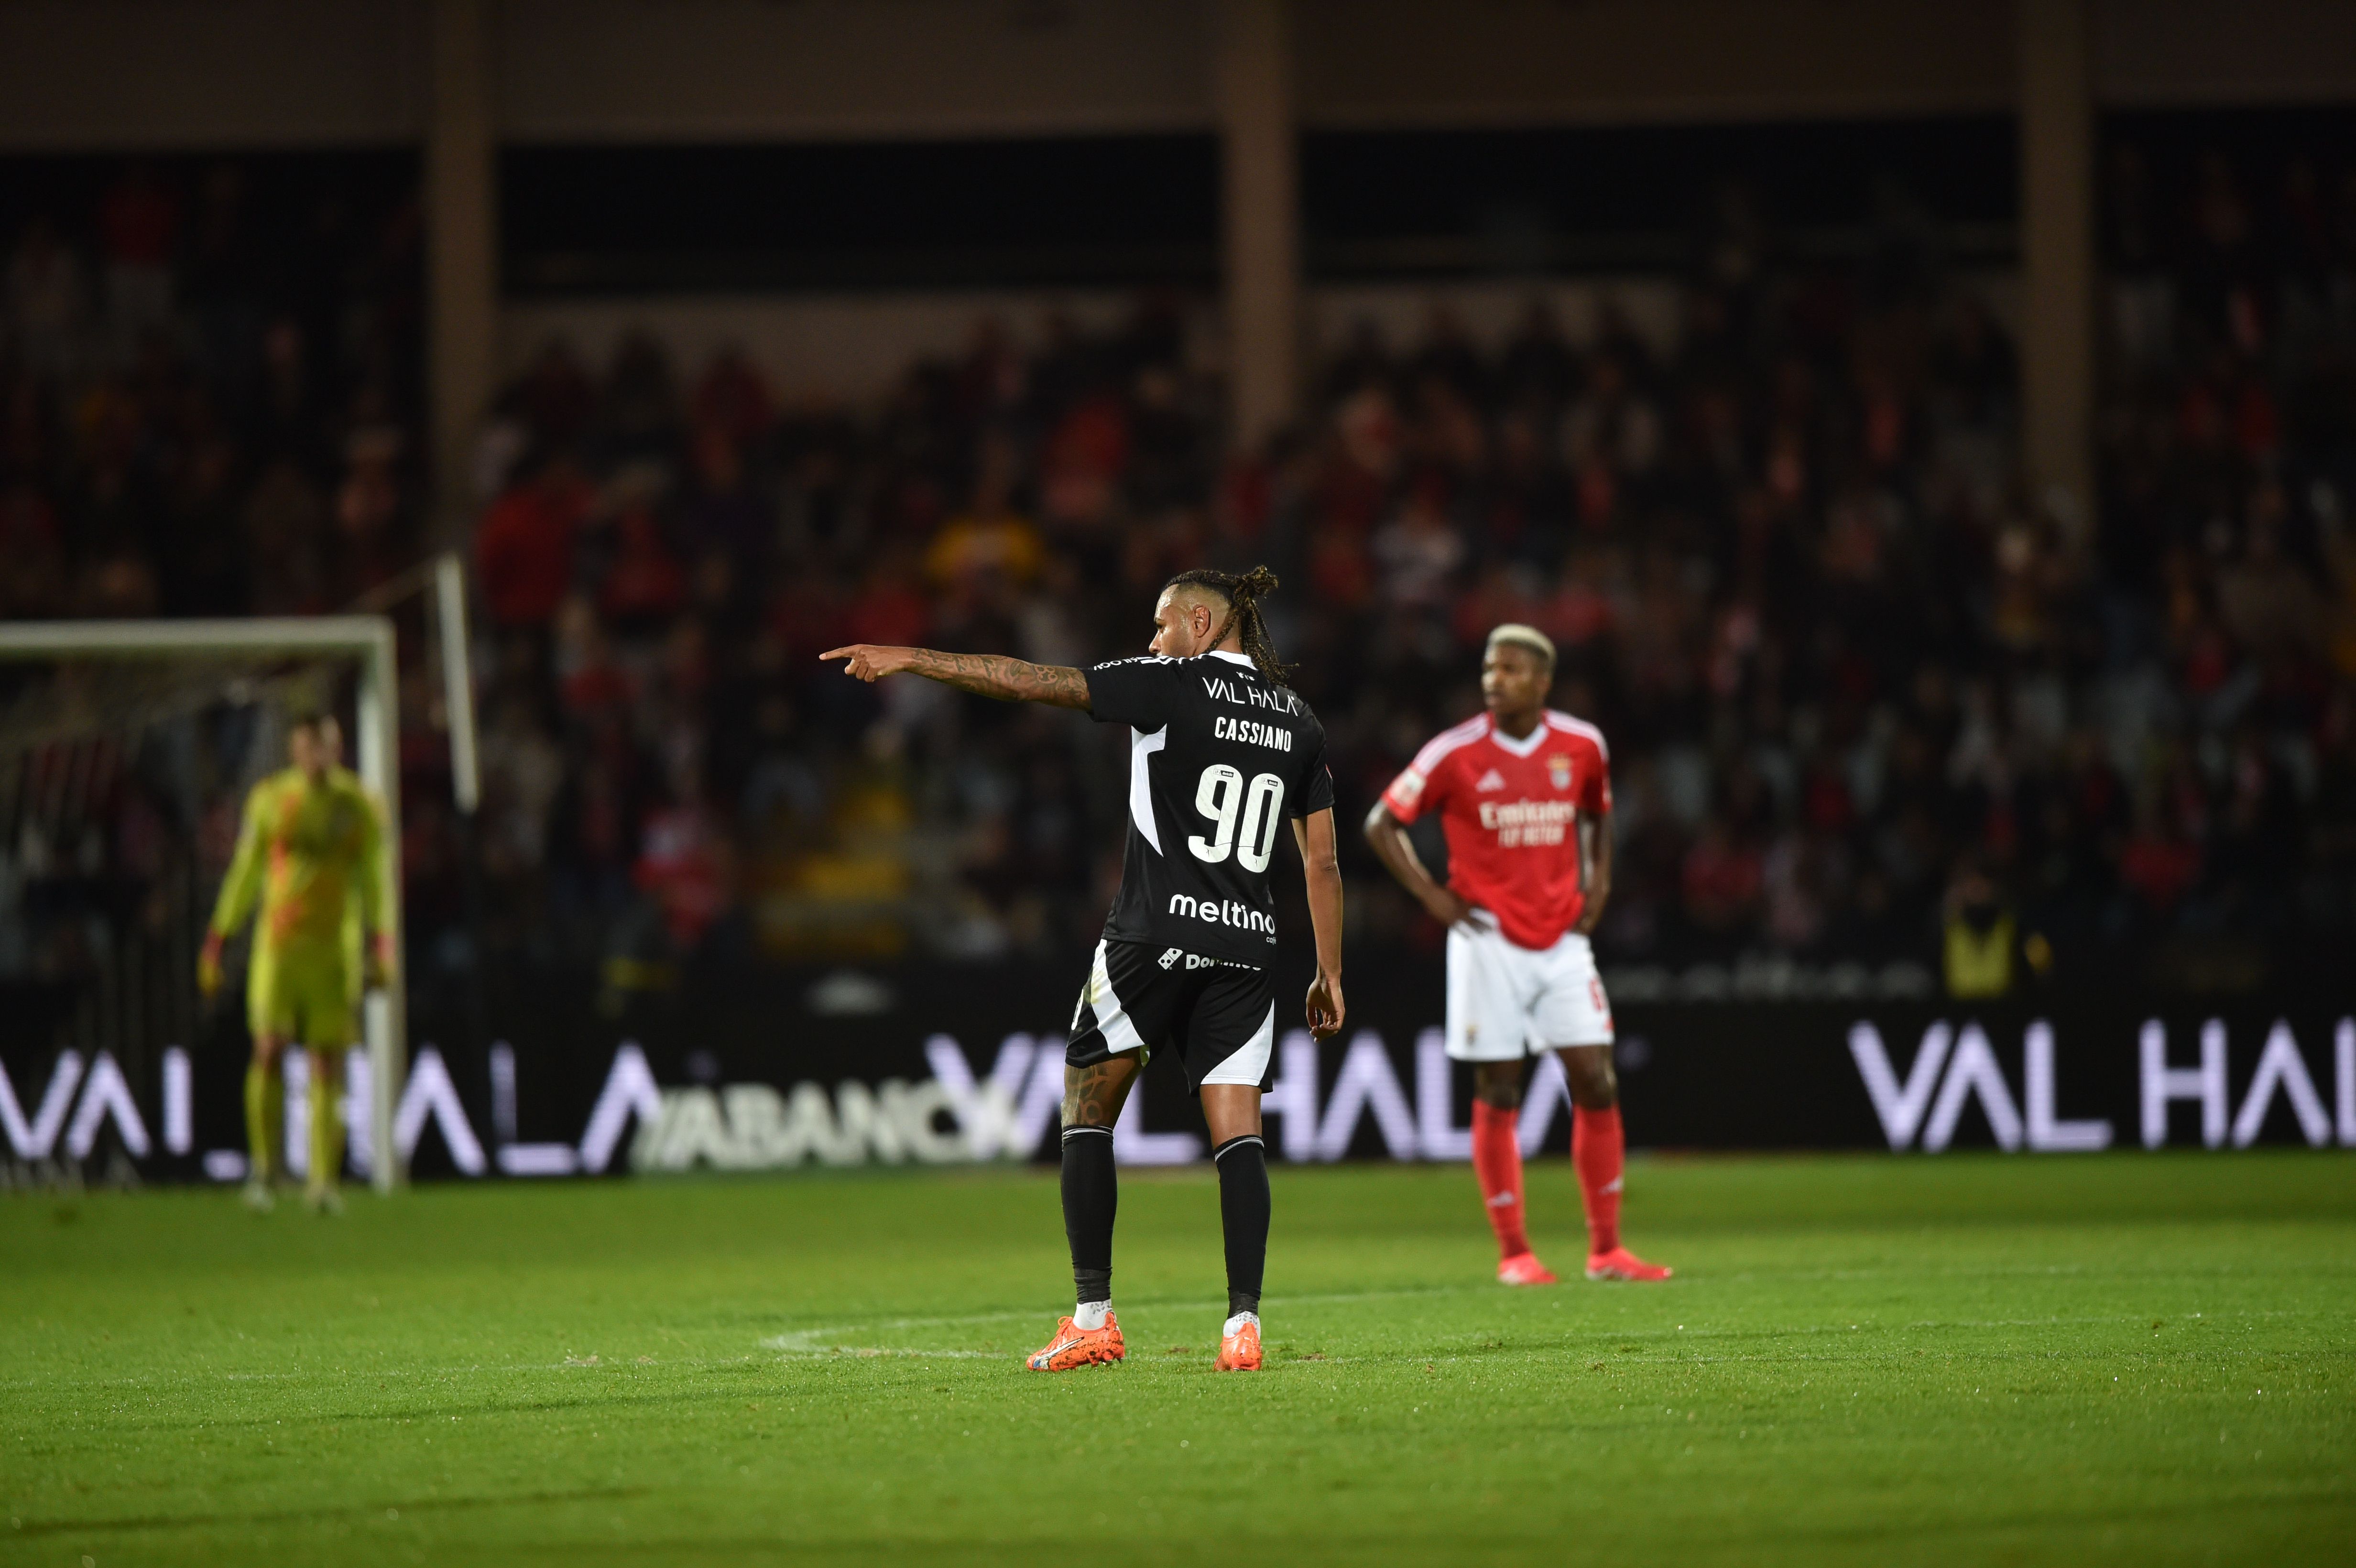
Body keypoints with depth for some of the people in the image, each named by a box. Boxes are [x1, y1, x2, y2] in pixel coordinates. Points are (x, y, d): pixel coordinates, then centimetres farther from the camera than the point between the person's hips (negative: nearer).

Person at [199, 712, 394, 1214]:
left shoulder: (360, 805, 6)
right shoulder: (270, 799, 6)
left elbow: (374, 878, 8)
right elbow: (245, 872, 12)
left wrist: (382, 944, -3)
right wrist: (217, 941, 11)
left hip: (336, 943, 0)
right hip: (278, 941, 0)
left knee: (328, 1062, -3)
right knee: (269, 1051, -11)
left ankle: (323, 1180, 0)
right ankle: (266, 1165, 6)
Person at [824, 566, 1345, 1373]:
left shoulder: (1172, 686, -5)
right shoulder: (1298, 722, 11)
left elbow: (1030, 681, -10)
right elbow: (1322, 862, 13)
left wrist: (910, 659, -6)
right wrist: (1329, 974, 19)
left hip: (1154, 938, -5)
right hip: (1246, 946, 5)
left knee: (1087, 1114, 8)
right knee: (1238, 1134, 1)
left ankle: (1093, 1316, 3)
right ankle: (1243, 1324, -11)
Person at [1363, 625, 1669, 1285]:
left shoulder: (1582, 746, 2)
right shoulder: (1457, 753, -7)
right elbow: (1382, 823, 2)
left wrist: (1597, 884, 10)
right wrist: (1433, 896, -5)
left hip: (1563, 940, 3)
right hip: (1489, 941, -3)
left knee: (1596, 1085, -2)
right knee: (1497, 1094, -2)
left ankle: (1606, 1249, 5)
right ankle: (1513, 1252, 5)